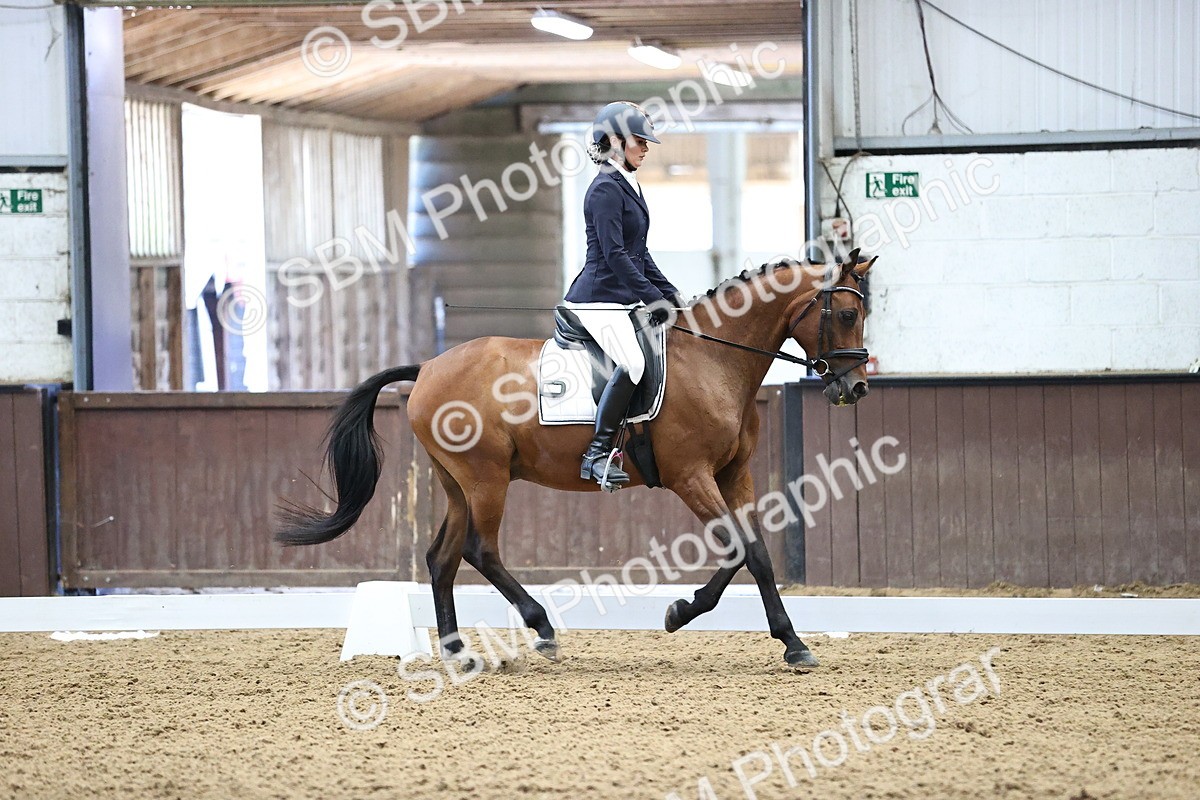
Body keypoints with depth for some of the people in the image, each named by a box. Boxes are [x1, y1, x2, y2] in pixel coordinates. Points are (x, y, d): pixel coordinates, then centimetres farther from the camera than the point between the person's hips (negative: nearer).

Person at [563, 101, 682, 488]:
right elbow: (614, 254, -19)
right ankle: (598, 454, -24)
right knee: (634, 363, -28)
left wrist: (669, 293, 15)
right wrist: (653, 298, -21)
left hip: (623, 299, 11)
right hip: (600, 298, -11)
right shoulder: (606, 189, -12)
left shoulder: (629, 187, 18)